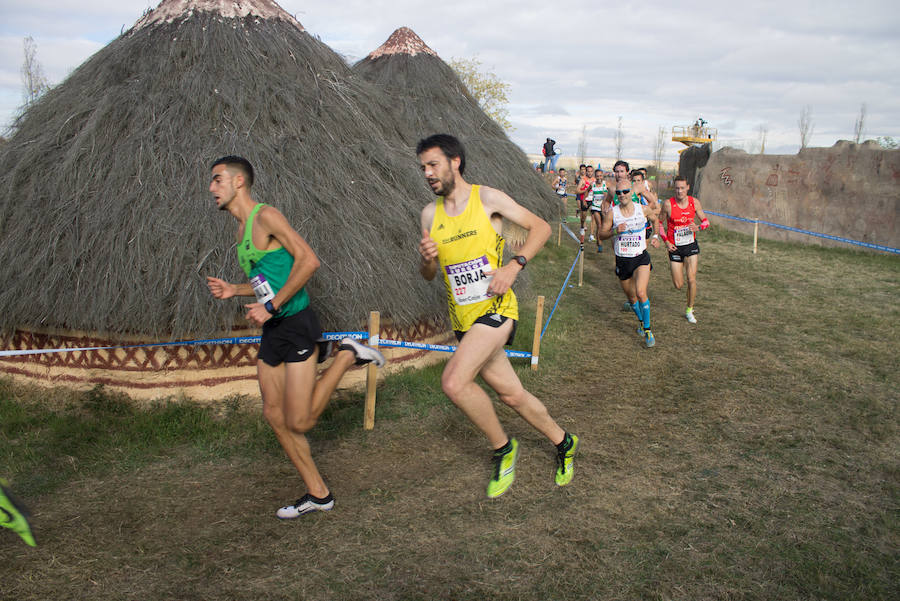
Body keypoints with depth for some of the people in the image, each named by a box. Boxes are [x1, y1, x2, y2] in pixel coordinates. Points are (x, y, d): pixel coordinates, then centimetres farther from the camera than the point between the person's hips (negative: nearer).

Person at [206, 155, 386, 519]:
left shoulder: (266, 216, -12)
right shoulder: (241, 228, 16)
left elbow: (308, 260, -22)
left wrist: (271, 306, -20)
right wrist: (233, 291, 7)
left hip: (296, 324, -9)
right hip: (272, 330, 9)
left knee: (299, 423, -8)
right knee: (274, 416, 8)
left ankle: (347, 355, 9)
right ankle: (318, 493, 18)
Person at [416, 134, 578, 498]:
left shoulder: (487, 198, -5)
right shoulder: (430, 214, 8)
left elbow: (540, 227, 0)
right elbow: (429, 276, 14)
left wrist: (513, 267, -14)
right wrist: (427, 258, -9)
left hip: (495, 308, -6)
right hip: (463, 318, 6)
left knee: (453, 383, -24)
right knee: (511, 394, 12)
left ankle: (503, 448, 0)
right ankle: (563, 443, 36)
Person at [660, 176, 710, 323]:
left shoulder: (694, 202, -5)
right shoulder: (668, 204, -12)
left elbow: (706, 221, 5)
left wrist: (698, 227, -18)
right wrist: (666, 241, -6)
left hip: (691, 245, 1)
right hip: (675, 247, -1)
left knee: (691, 280, -8)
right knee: (678, 285, 1)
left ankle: (689, 310, 13)